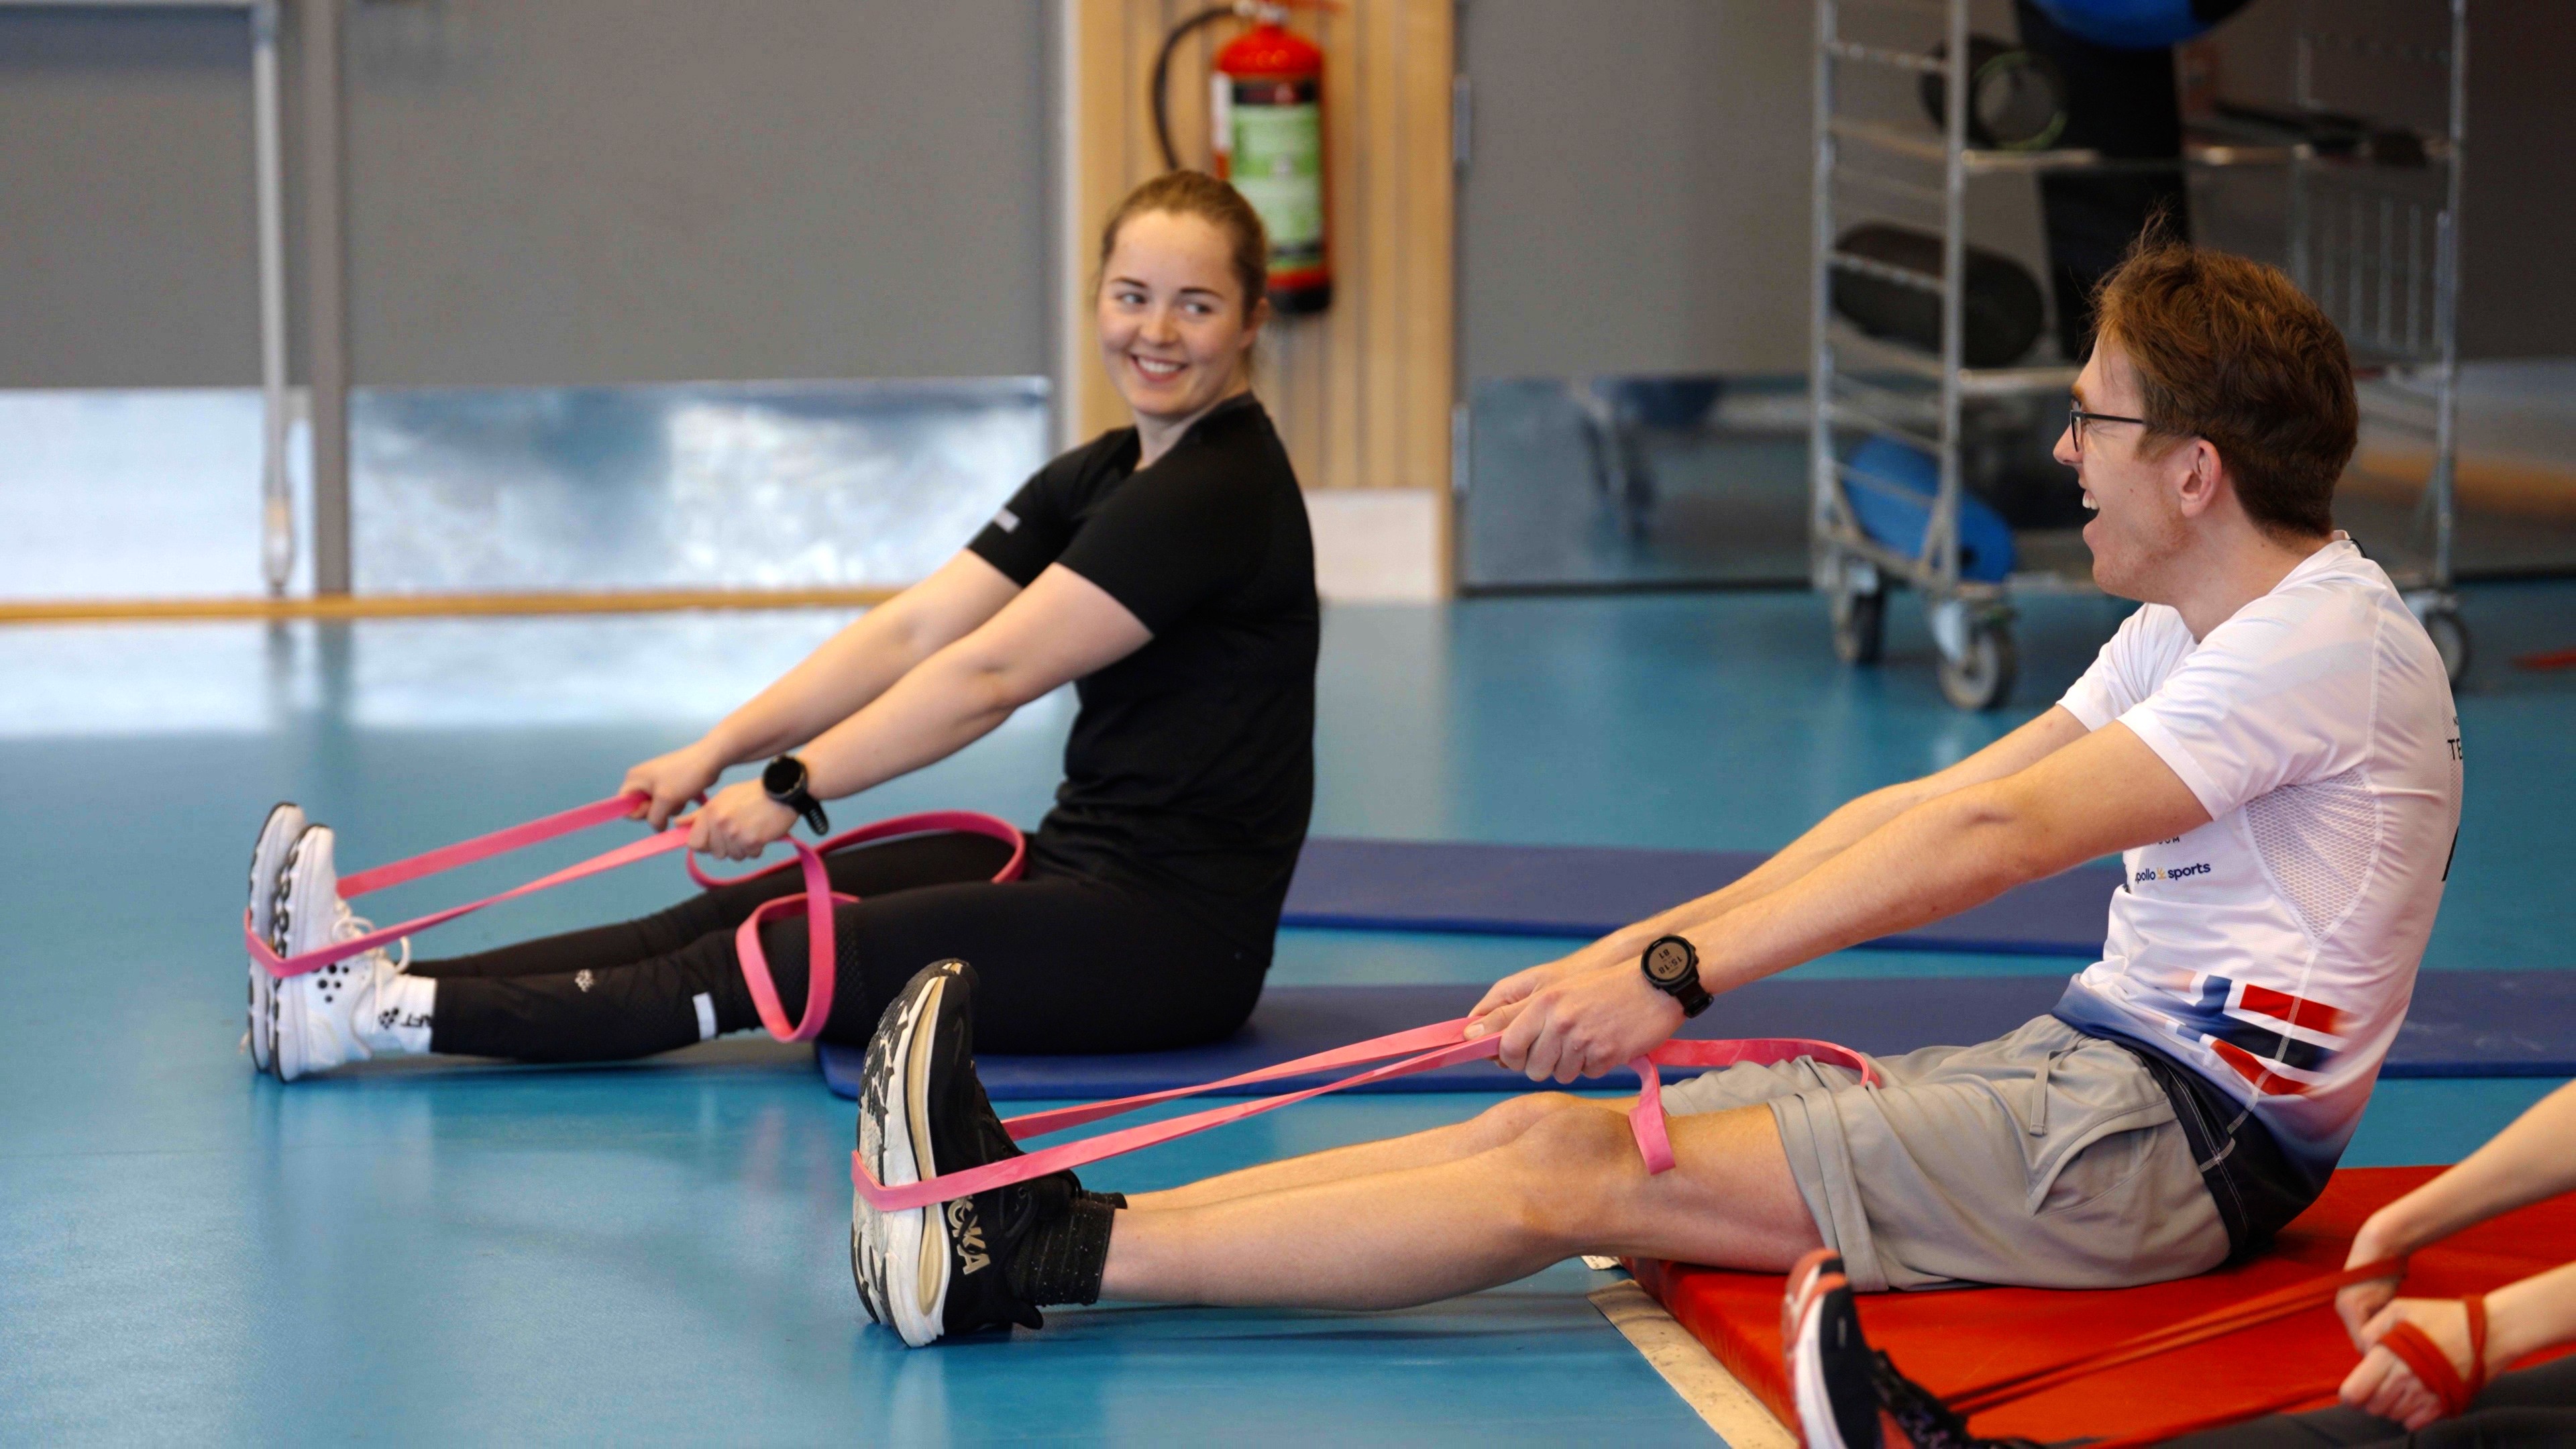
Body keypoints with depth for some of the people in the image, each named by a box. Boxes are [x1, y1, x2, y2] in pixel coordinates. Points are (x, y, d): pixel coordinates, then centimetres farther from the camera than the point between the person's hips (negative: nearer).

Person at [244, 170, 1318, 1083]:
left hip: (1172, 933, -8)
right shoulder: (1099, 477, 13)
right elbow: (916, 629, 4)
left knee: (771, 963, -14)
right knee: (732, 917, -4)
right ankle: (378, 981, -10)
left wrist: (793, 788, -17)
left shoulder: (1220, 491, -17)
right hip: (1081, 869, 8)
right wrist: (720, 748, -5)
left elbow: (988, 674, -20)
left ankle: (376, 1016, -16)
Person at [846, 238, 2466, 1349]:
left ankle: (1030, 1260, -17)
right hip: (2097, 1070, 9)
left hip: (2178, 1139, -9)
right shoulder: (2191, 630, 17)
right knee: (1551, 1126, -4)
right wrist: (1649, 948, 1)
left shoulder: (2329, 640, -16)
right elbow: (1934, 805, 11)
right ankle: (1043, 1224, -10)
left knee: (1587, 1170, -15)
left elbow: (1989, 839, -24)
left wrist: (1678, 975, -27)